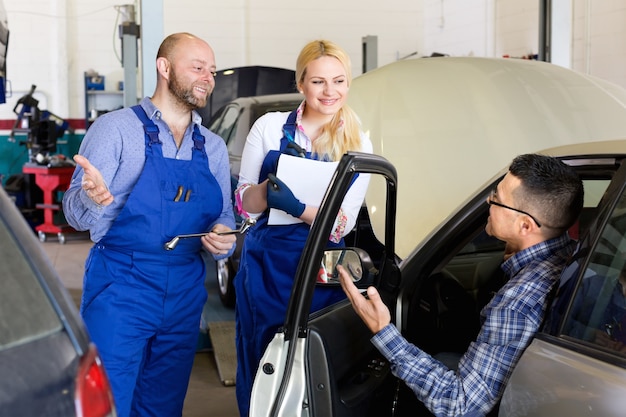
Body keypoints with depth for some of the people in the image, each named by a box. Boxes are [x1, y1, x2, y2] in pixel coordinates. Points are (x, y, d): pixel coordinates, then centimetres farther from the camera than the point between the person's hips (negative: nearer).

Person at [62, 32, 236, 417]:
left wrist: (223, 238, -9)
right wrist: (96, 200, -33)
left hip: (185, 295, 5)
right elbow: (76, 213, -10)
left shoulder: (214, 147, 11)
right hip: (121, 289, -5)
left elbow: (224, 216, 14)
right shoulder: (116, 129, -5)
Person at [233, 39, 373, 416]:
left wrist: (295, 206, -24)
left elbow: (342, 224, -7)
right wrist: (271, 183, -21)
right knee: (259, 369, 8)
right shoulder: (270, 127, -1)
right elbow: (245, 205, 0)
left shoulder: (358, 144, 1)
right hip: (265, 268, 0)